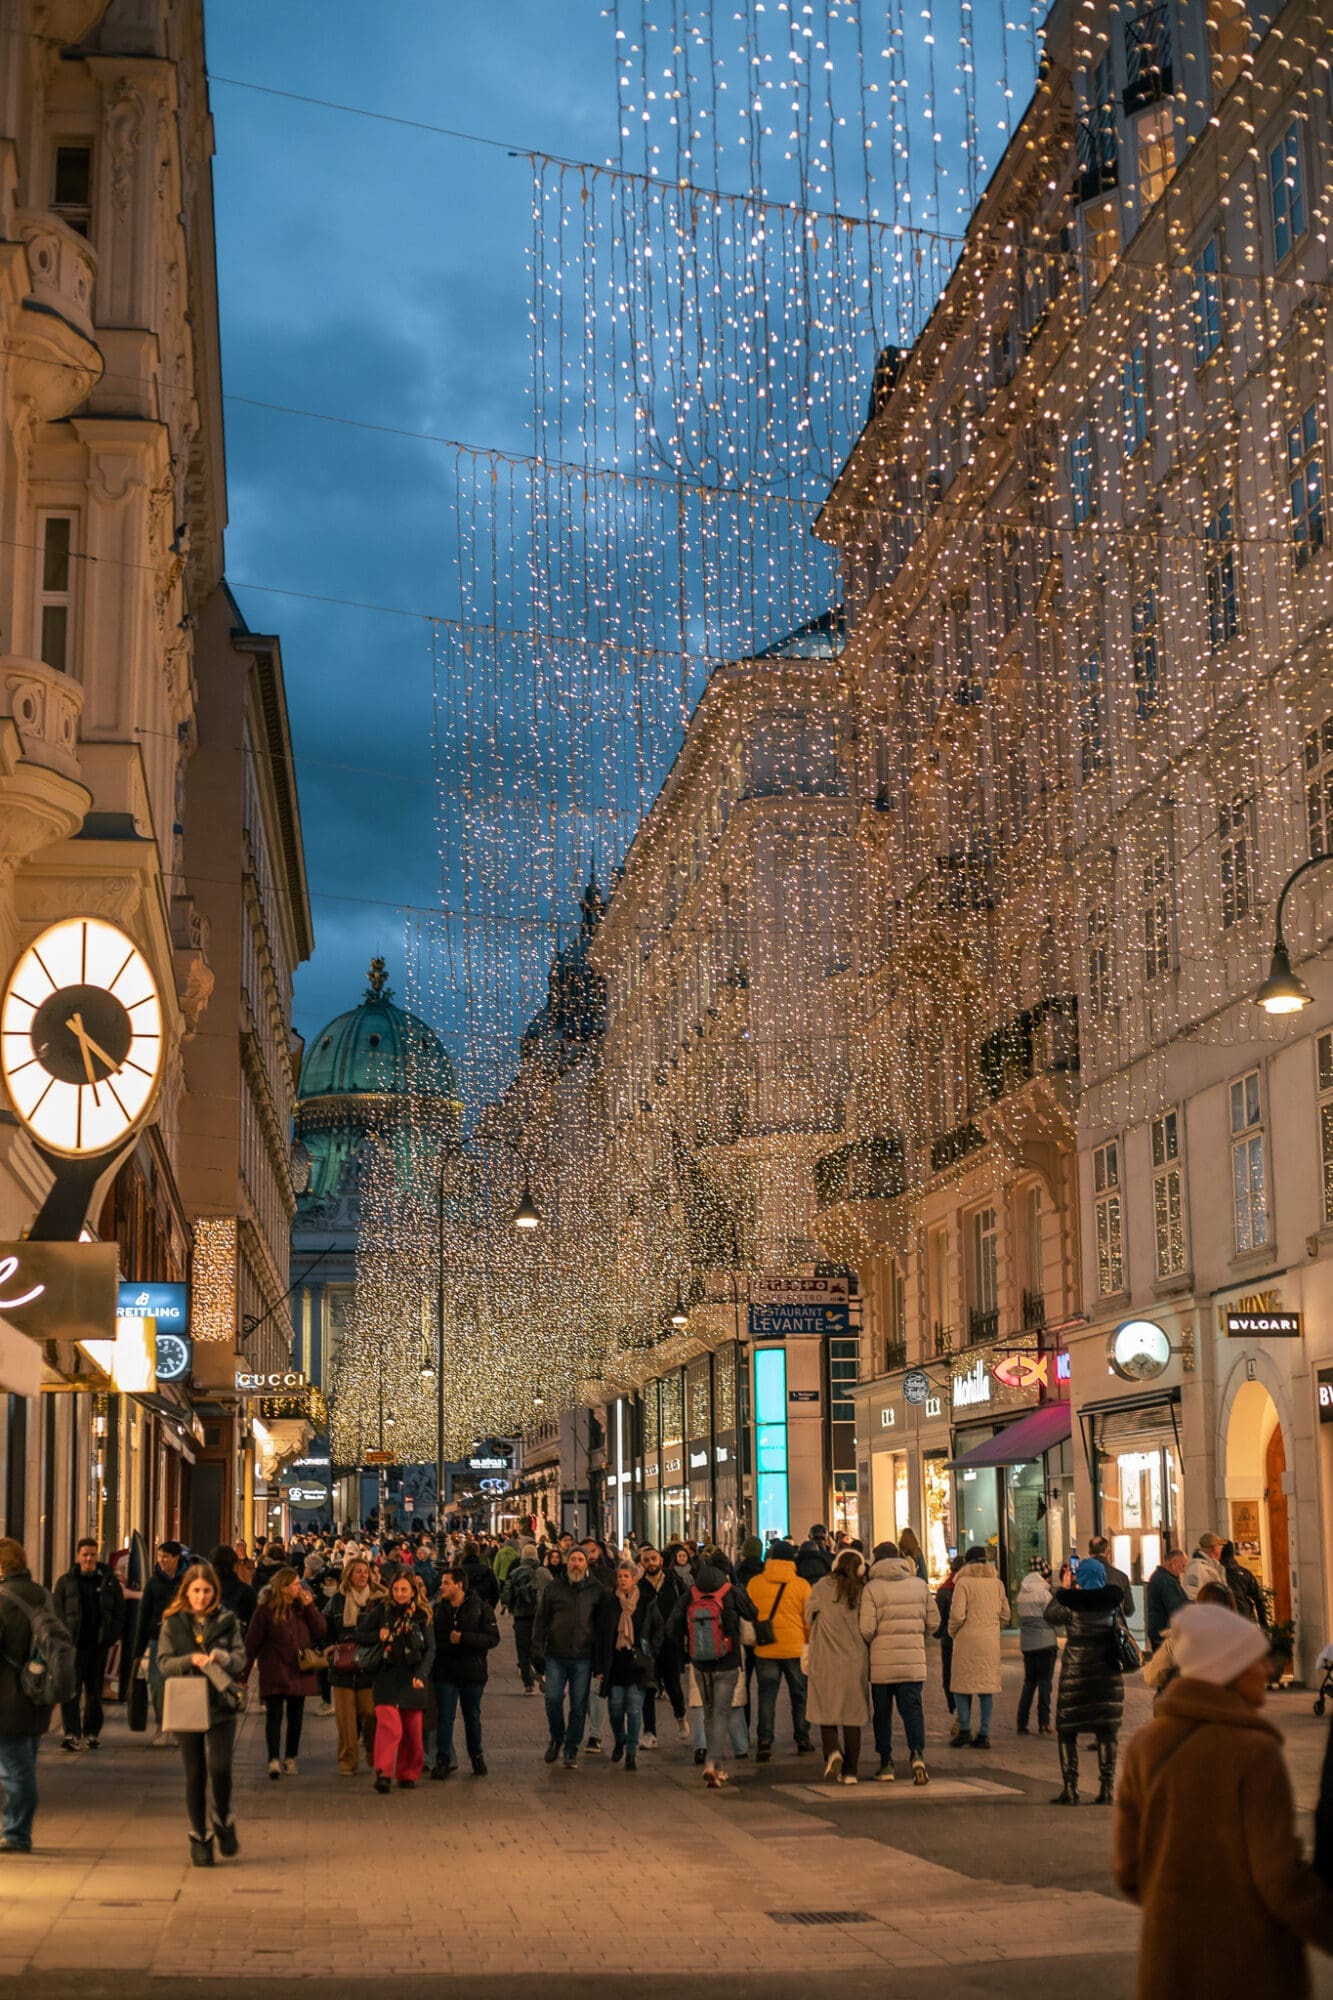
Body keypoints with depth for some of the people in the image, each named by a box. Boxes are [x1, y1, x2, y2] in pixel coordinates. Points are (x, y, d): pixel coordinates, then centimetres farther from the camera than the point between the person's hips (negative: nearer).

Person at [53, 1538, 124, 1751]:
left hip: (98, 1645, 1)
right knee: (71, 1690, -9)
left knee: (94, 1690, 9)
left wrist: (112, 1636, -4)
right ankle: (71, 1733, -8)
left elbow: (119, 1612, 8)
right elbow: (57, 1611, 4)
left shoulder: (109, 1581, 8)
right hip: (74, 1644, -1)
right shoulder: (65, 1581, 7)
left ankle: (91, 1733, 17)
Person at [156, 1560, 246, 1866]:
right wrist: (191, 1660, -19)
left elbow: (241, 1659, 1)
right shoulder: (173, 1623, 3)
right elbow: (164, 1663, -2)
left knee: (219, 1767, -14)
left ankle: (223, 1821, 12)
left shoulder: (227, 1620, 3)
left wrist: (222, 1657, -20)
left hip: (220, 1705, -1)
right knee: (195, 1775, 4)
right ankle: (199, 1837, 17)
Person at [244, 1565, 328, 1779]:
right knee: (274, 1715, -10)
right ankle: (274, 1760, -14)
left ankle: (290, 1759, 18)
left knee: (296, 1716, 9)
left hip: (299, 1671, 4)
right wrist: (244, 1672, -5)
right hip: (274, 1672, -4)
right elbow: (252, 1641, -5)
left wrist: (310, 1607, -11)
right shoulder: (266, 1610, -7)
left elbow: (321, 1631, -2)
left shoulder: (303, 1607, 5)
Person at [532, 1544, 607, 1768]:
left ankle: (571, 1749, 15)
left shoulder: (595, 1589, 4)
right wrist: (538, 1649, -1)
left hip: (583, 1658, 0)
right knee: (553, 1699, -6)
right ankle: (557, 1737, 20)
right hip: (555, 1655, 0)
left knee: (579, 1705, 3)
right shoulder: (554, 1587, 4)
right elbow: (541, 1619, 6)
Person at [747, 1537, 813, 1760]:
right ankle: (803, 1741, 18)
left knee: (767, 1696, 4)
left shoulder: (755, 1583, -1)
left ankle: (764, 1741, -7)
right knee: (799, 1695, 12)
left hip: (765, 1649, 1)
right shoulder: (801, 1585, -6)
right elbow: (809, 1618, -1)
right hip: (796, 1648, -1)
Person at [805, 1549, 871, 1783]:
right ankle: (850, 1771, 9)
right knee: (853, 1716, 9)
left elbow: (809, 1617, 4)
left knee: (826, 1712, 8)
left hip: (826, 1661, -2)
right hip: (856, 1662, 2)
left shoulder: (823, 1587, -6)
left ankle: (833, 1752, -18)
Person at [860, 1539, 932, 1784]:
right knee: (912, 1709, 3)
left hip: (881, 1660, -2)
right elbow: (932, 1623, 8)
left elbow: (867, 1629, -12)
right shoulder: (920, 1585, 4)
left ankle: (886, 1764, 15)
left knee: (882, 1713, 12)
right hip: (913, 1661, 2)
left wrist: (869, 1644, 10)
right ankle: (917, 1754, -19)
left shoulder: (872, 1588, -7)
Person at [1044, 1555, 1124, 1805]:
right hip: (1109, 1673, 3)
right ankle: (1107, 1788, 4)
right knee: (1107, 1731, 7)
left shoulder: (1070, 1604, -12)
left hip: (1076, 1674, -3)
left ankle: (1070, 1789, 4)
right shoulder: (1112, 1601, -2)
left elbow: (1049, 1615, 4)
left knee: (1067, 1730, 8)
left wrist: (1063, 1588, 13)